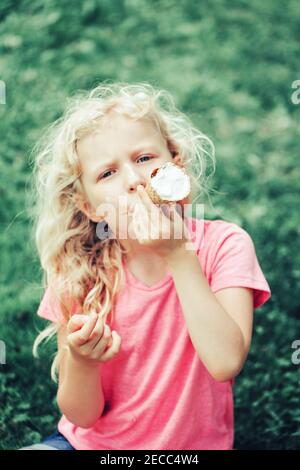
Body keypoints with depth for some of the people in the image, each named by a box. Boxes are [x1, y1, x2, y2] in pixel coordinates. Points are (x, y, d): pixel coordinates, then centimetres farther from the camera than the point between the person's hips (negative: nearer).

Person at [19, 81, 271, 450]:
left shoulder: (223, 244, -13)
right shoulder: (78, 275, -10)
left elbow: (226, 363, -25)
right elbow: (82, 415, -6)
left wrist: (179, 255, -27)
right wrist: (82, 363, -26)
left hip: (192, 444, 0)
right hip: (91, 442, 1)